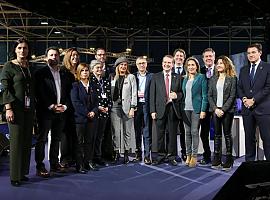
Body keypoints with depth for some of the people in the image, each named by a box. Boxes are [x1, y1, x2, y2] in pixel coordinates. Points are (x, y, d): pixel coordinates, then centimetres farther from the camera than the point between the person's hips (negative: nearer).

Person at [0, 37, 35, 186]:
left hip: (29, 108, 6)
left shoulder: (30, 67, 13)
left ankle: (23, 172, 20)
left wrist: (34, 107, 11)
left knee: (27, 140, 8)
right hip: (15, 107, -6)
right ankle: (15, 176, 7)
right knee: (16, 141, -3)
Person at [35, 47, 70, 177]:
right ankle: (40, 167, 4)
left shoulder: (64, 74, 14)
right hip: (45, 112, -5)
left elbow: (67, 93, 13)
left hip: (61, 112, 5)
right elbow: (39, 93, -9)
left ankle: (54, 164, 21)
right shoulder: (41, 73, -1)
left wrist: (65, 106, -3)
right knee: (42, 139, -1)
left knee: (56, 139, 12)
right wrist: (51, 106, -16)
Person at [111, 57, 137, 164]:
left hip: (126, 106, -2)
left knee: (127, 131, 2)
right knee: (115, 131, 0)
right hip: (115, 106, 2)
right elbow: (110, 93, 14)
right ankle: (116, 152, 8)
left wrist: (132, 108, -7)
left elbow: (134, 93, 1)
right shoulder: (113, 78, 14)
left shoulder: (131, 77, 6)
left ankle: (126, 152, 10)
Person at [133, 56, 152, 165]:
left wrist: (149, 102, -12)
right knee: (137, 131, 8)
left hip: (147, 106, -2)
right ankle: (138, 153, 18)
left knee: (147, 131, -2)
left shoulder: (151, 76, 4)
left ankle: (147, 155, 2)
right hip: (136, 106, 2)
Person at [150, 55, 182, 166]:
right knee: (160, 134, 4)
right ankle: (161, 156, 17)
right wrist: (152, 110, -5)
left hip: (173, 109, 1)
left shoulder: (177, 78, 10)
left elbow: (181, 93, 12)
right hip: (160, 109, 0)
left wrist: (177, 95, -12)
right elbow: (152, 95, 2)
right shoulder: (156, 77, 7)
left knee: (172, 134, 6)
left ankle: (171, 157, 17)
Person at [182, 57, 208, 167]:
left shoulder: (201, 77, -2)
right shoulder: (185, 79, 14)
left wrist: (203, 110, -12)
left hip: (196, 108, -5)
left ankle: (194, 156, 4)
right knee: (187, 132, 7)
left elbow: (204, 95, -5)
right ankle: (188, 155, 15)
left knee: (194, 132, -4)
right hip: (186, 108, 5)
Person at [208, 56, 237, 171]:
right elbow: (209, 96, 7)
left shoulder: (232, 78, 0)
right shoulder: (213, 79, 12)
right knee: (217, 135, 6)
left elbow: (232, 96, -7)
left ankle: (229, 160, 7)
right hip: (215, 110, 4)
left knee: (227, 134, 0)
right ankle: (217, 160, 11)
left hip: (227, 110, -4)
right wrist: (215, 109, -6)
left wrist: (223, 109, -14)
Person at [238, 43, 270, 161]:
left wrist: (253, 100, -13)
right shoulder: (243, 70, 16)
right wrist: (244, 98, -6)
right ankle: (249, 161, 16)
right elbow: (239, 87, 14)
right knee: (249, 138, 9)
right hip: (247, 109, 5)